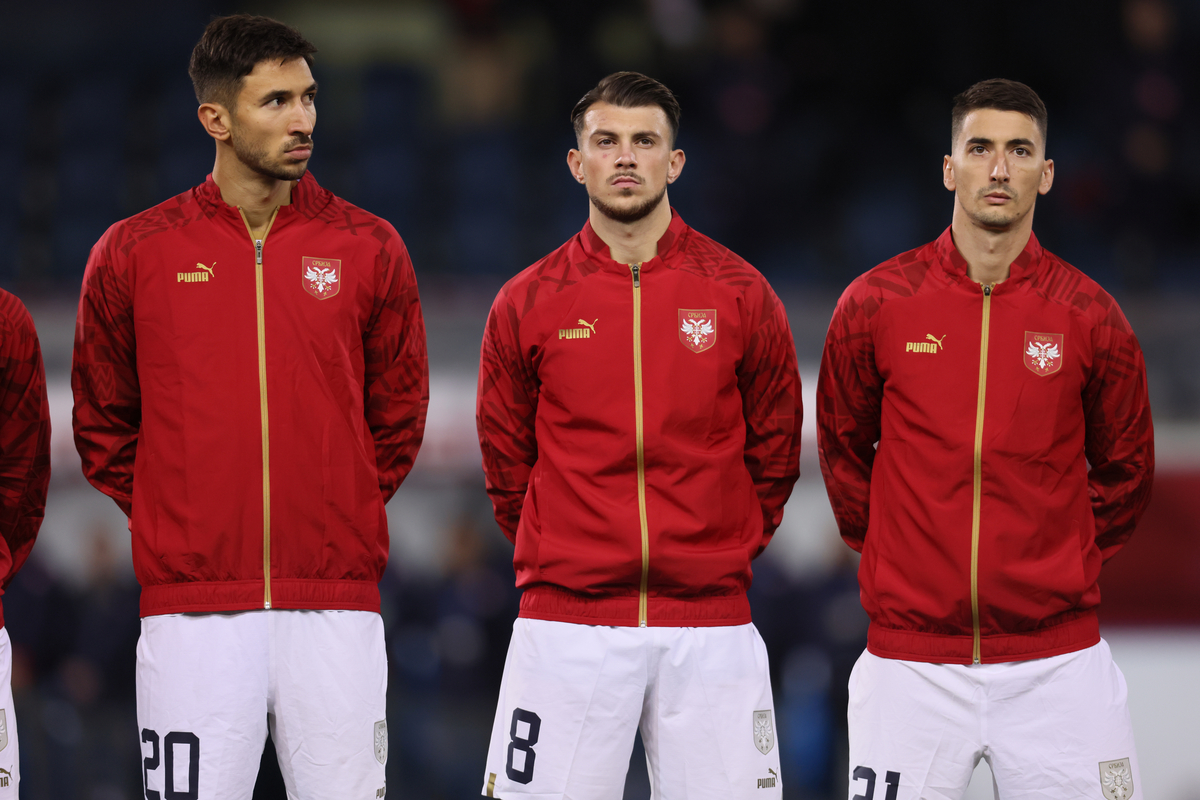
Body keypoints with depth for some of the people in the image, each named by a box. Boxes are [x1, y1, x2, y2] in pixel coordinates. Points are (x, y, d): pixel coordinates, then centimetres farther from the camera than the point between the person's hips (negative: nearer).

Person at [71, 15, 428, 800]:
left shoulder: (369, 249, 6)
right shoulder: (134, 255, 4)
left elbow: (399, 412, 16)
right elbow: (103, 422, 15)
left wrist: (347, 512, 12)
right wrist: (166, 517, 11)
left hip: (335, 605, 1)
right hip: (192, 608, -1)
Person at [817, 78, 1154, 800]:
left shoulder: (1089, 315, 2)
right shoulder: (875, 306, 1)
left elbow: (1125, 469, 14)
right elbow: (843, 449, 16)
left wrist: (1067, 566, 10)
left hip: (1057, 662, 0)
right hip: (910, 658, 0)